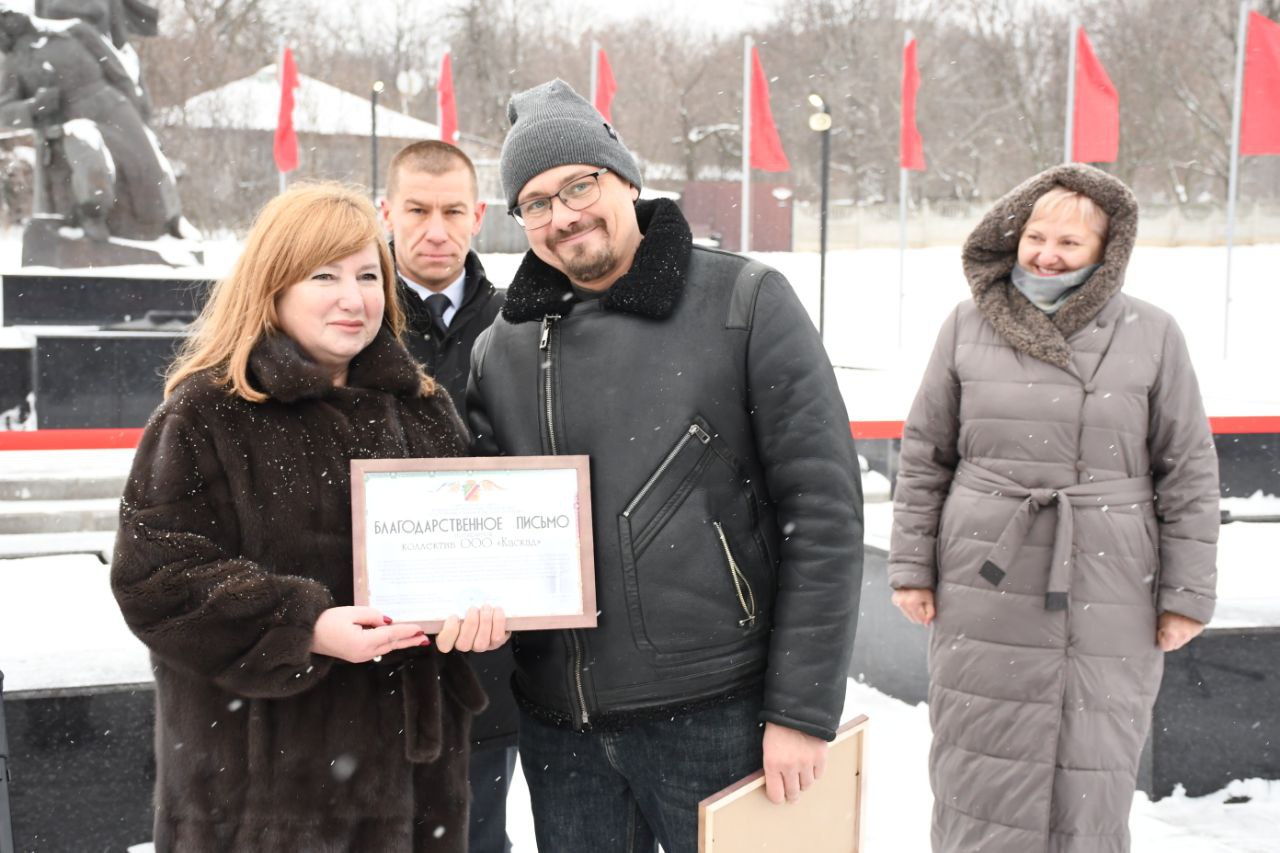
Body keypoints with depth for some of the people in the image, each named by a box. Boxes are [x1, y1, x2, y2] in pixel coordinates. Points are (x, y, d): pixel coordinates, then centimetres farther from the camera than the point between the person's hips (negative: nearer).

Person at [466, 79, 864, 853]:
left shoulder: (746, 304, -5)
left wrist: (803, 709, -10)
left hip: (714, 716, -4)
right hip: (558, 729, 4)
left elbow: (824, 512, -8)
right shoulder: (502, 350, 7)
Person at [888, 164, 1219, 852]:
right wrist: (911, 568, 5)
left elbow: (1189, 472, 3)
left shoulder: (1152, 335, 1)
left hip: (1108, 602, -1)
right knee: (982, 770, 6)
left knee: (1093, 776, 5)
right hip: (985, 595, 1)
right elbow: (923, 458, 8)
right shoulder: (968, 327, 5)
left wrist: (1186, 596, 0)